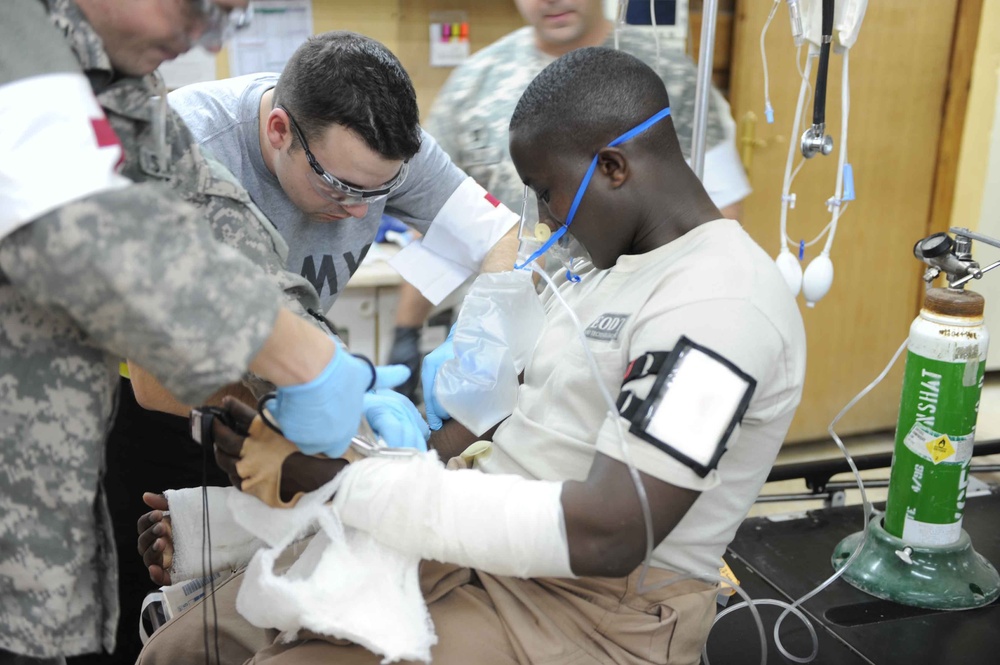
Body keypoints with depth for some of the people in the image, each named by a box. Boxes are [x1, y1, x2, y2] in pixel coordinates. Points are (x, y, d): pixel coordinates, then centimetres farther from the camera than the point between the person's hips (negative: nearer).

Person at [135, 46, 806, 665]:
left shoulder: (721, 302, -18)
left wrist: (342, 477, -24)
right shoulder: (604, 275, 11)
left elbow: (605, 536, -26)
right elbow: (484, 411, 10)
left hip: (590, 610, -7)